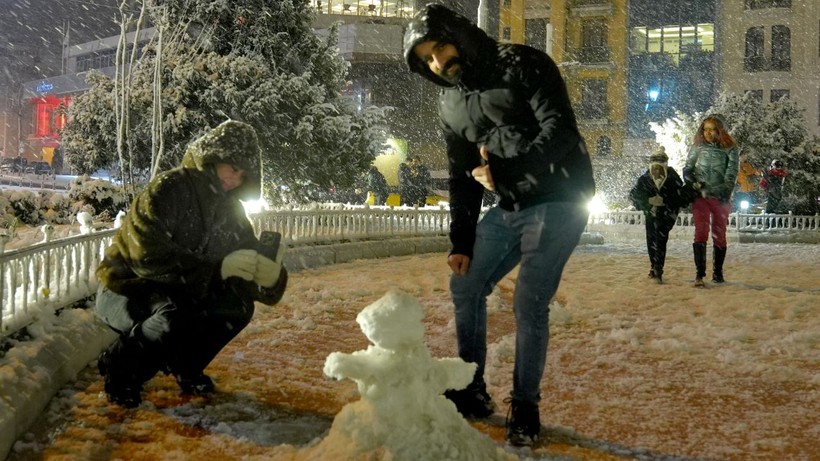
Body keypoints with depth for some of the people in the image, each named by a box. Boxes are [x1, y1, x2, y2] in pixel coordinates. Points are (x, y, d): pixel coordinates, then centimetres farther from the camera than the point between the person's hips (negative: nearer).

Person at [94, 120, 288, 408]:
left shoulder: (229, 210, 2)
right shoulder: (168, 189, -21)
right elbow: (149, 256, -33)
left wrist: (270, 275, -28)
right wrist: (216, 267, -37)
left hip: (177, 293, 7)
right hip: (125, 290, -7)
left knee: (238, 306, -14)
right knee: (175, 319, -35)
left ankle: (184, 365, 9)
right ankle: (119, 367, -8)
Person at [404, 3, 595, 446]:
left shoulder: (522, 65, -10)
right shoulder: (451, 105, 10)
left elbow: (559, 130, -19)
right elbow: (462, 179, 13)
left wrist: (503, 169, -25)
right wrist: (461, 241, 7)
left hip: (559, 199, -7)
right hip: (508, 208, 8)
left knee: (529, 302, -15)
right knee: (465, 287, 9)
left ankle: (525, 406, 1)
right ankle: (471, 392, 23)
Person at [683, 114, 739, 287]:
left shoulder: (730, 149, 0)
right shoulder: (697, 147, 5)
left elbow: (731, 175, -6)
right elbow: (687, 169, 10)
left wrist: (724, 192, -15)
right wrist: (694, 184, -7)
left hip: (721, 198, 0)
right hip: (700, 197, 0)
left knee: (719, 235, 8)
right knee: (701, 233, -12)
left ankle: (718, 273, 21)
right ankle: (699, 274, -16)